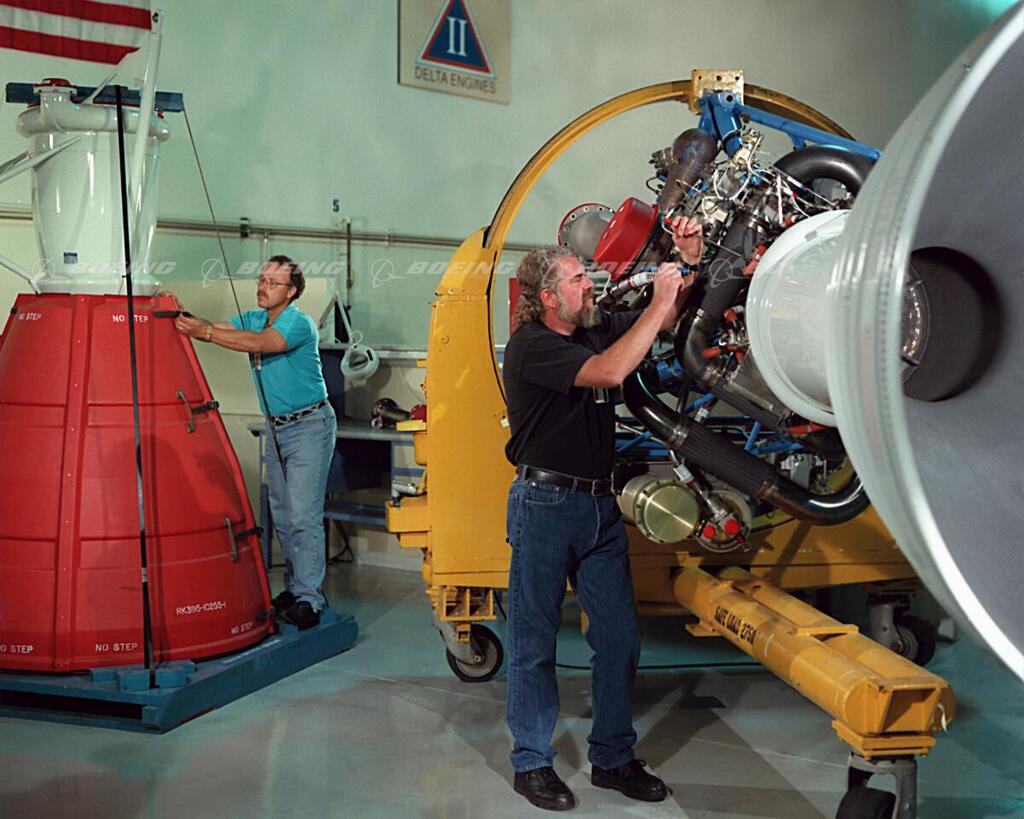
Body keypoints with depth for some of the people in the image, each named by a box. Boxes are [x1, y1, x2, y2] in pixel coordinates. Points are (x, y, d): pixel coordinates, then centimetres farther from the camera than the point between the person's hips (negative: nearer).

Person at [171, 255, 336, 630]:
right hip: (276, 427, 8)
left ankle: (309, 599, -9)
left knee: (304, 515, -11)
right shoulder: (254, 319, 9)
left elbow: (259, 343, -32)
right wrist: (184, 318, -21)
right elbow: (219, 328, -2)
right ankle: (294, 587, 20)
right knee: (282, 515, 11)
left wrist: (203, 332, -37)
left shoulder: (299, 323, -17)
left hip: (309, 426, -8)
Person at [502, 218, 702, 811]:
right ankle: (532, 763, 16)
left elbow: (668, 321, 17)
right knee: (535, 643, 4)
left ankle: (613, 757, 20)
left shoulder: (597, 327, 8)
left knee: (620, 638, 8)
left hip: (600, 506, 7)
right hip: (545, 505, -7)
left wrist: (689, 262, 1)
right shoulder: (532, 345, -14)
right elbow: (609, 371, -29)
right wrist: (659, 302, -22)